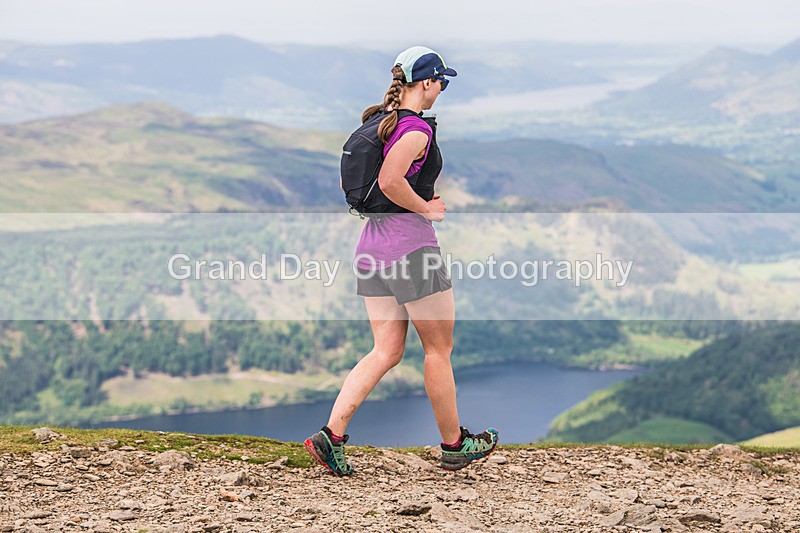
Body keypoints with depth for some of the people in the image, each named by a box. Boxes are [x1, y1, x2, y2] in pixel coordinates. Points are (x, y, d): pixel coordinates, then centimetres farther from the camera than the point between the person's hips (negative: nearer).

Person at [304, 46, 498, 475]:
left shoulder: (380, 122, 13)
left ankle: (331, 435, -4)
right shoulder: (417, 129, -14)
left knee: (386, 351, 9)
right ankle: (454, 445, 17)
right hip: (411, 244, -8)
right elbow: (389, 181, -28)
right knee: (439, 349, 6)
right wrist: (427, 208, -14)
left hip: (372, 246, 8)